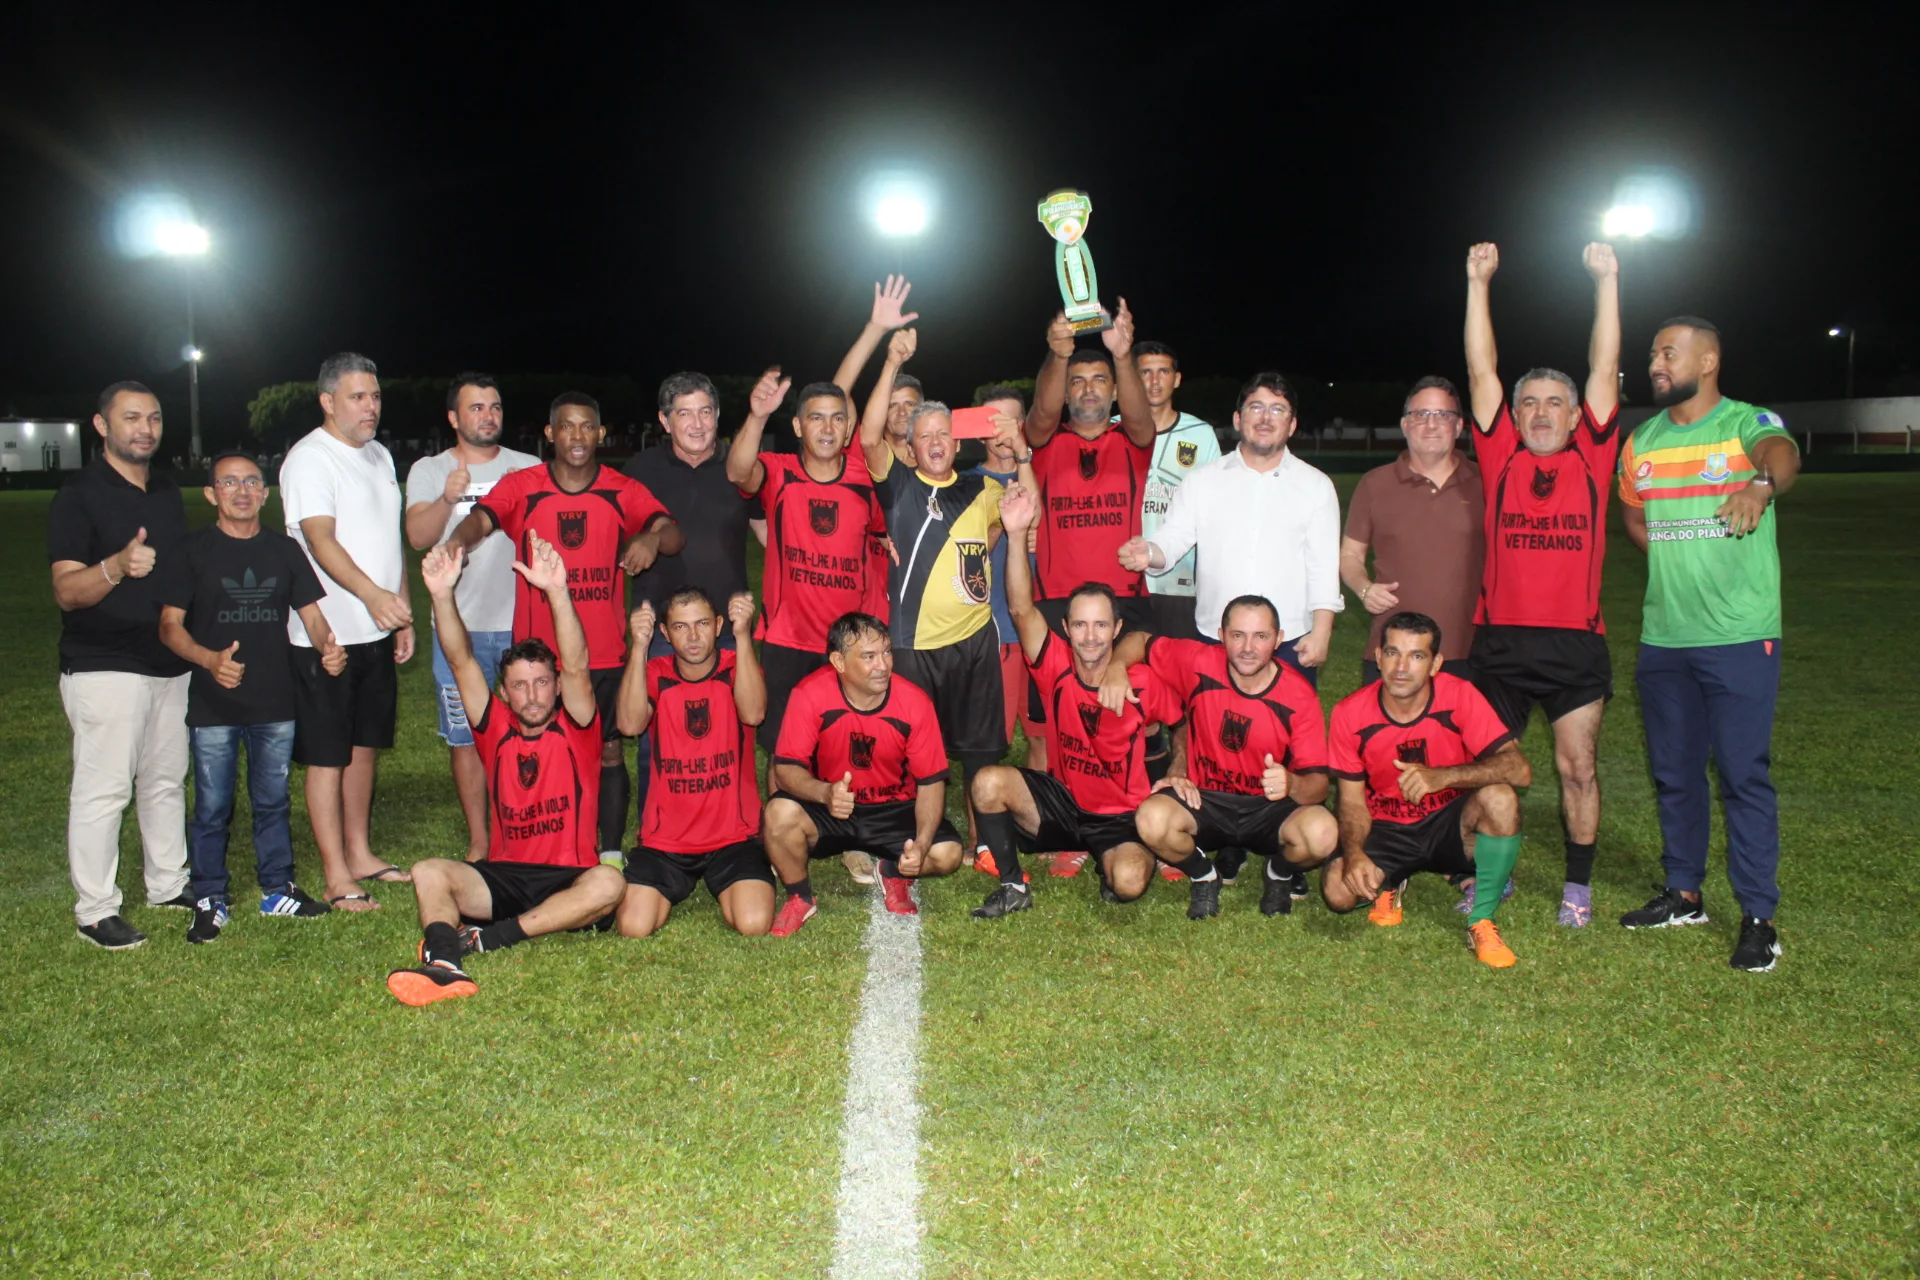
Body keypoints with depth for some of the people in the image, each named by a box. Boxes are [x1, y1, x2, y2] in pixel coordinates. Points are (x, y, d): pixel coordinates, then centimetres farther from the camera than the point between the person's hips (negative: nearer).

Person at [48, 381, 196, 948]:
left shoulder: (167, 491, 13)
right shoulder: (78, 496, -9)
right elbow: (67, 592, -17)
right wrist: (117, 566, -36)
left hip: (170, 663, 7)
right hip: (104, 668, -7)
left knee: (167, 779, 14)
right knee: (103, 789, -6)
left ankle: (168, 885, 27)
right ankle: (95, 911, 2)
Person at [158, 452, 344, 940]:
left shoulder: (284, 549, 8)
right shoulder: (193, 551, -3)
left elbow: (310, 612, 7)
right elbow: (170, 624, -7)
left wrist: (328, 647, -15)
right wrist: (209, 659, -25)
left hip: (275, 702, 3)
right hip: (213, 704, -3)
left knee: (273, 800, 14)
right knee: (212, 806, 4)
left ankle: (277, 889, 26)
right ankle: (210, 901, 16)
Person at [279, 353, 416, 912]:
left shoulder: (379, 456, 15)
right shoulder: (309, 458, -12)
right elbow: (320, 540, -25)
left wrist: (404, 614, 17)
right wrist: (372, 594, -40)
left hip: (377, 632, 8)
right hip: (327, 633, -8)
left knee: (366, 745, 15)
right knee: (328, 756, -2)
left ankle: (360, 855, 26)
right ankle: (337, 879, 3)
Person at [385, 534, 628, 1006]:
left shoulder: (575, 729, 1)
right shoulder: (496, 729, 9)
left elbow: (577, 666, -17)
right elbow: (461, 663, -3)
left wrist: (558, 592, -32)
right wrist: (442, 595, -19)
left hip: (568, 878, -2)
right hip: (503, 876, 3)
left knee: (608, 883, -33)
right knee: (429, 872, -22)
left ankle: (489, 937, -33)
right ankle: (444, 964, -48)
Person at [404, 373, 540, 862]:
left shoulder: (529, 468, 9)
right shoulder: (429, 470, 5)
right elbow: (418, 536, -11)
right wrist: (447, 499, -30)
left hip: (525, 623, 0)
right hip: (461, 626, 0)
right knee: (465, 736, 5)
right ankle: (478, 842, 16)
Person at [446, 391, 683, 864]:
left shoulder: (624, 492, 2)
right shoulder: (521, 487, 0)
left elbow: (674, 535, -10)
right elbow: (480, 519, -16)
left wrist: (653, 537, -34)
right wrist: (458, 540, -40)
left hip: (605, 653, 1)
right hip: (539, 652, 0)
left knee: (609, 751, 7)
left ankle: (612, 854, 20)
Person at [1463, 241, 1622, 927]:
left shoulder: (1590, 459, 5)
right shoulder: (1501, 459, 5)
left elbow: (1604, 370, 1)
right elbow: (1482, 372, 2)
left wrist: (1607, 281, -3)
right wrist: (1478, 283, -2)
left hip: (1574, 640, 0)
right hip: (1500, 638, 1)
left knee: (1578, 767, 5)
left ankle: (1578, 884, 21)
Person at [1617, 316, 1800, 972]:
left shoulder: (1748, 423, -8)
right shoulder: (1642, 440, 9)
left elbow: (1783, 454, -32)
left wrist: (1761, 484, -55)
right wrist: (1668, 552, 9)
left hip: (1740, 636, -5)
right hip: (1663, 638, 6)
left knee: (1744, 774, -2)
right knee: (1673, 771, 14)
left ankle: (1759, 916, 8)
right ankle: (1683, 893, 30)